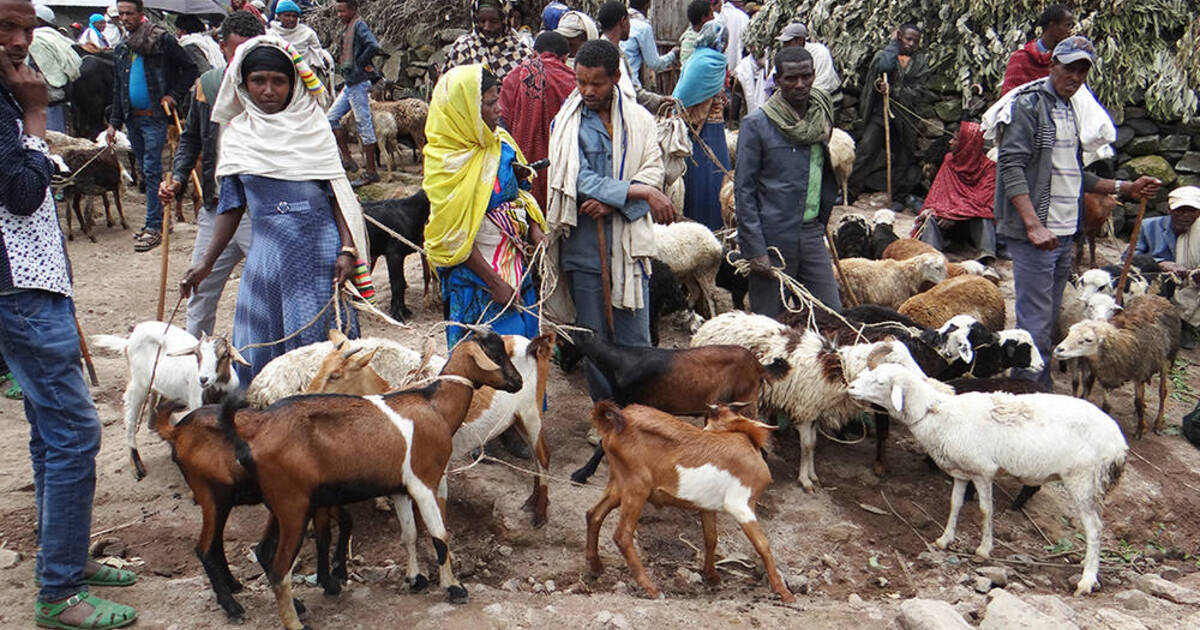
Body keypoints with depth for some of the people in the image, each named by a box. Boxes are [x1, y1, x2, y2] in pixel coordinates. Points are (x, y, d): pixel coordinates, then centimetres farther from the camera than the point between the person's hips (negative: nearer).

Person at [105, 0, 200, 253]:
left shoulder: (162, 40, -4)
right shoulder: (122, 50, 15)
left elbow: (190, 69, -2)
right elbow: (117, 89, 18)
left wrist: (174, 95, -10)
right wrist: (114, 122, 12)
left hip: (155, 117, -6)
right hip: (132, 118, 6)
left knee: (152, 170, -9)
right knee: (146, 170, 11)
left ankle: (155, 227, -7)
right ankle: (158, 219, 21)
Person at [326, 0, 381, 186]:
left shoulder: (359, 25, -11)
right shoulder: (346, 28, 16)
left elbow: (374, 47, -26)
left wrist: (360, 64, -16)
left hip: (359, 82, -10)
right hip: (350, 83, 10)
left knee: (364, 124, -5)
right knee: (331, 117, 12)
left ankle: (371, 172, 0)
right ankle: (347, 159, 16)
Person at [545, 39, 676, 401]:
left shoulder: (639, 120, 7)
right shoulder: (566, 124, 1)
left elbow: (653, 171, -3)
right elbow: (581, 181, -11)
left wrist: (613, 201, -18)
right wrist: (639, 191, -17)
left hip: (629, 241, 0)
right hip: (584, 245, 0)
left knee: (635, 340, 1)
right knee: (594, 340, 8)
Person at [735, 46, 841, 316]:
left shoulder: (822, 116, 9)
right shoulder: (756, 124, -7)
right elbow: (744, 190, -9)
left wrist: (821, 222, 13)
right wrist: (754, 250, -13)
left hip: (811, 235, 5)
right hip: (773, 240, -5)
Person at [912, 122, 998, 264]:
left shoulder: (988, 167, -1)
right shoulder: (949, 160, 14)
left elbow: (983, 200, -13)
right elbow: (937, 191, 9)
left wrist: (954, 215, -24)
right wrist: (929, 208, -14)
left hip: (975, 222, -3)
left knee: (983, 218, -35)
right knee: (931, 219, -28)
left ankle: (987, 258, -56)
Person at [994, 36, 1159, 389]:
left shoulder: (1072, 111, 18)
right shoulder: (1029, 104, -8)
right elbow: (1012, 167, -17)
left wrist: (1125, 188, 19)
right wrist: (1033, 225, -25)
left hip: (1064, 236, 9)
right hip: (1034, 234, -9)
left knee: (1049, 320, 13)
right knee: (1035, 324, -7)